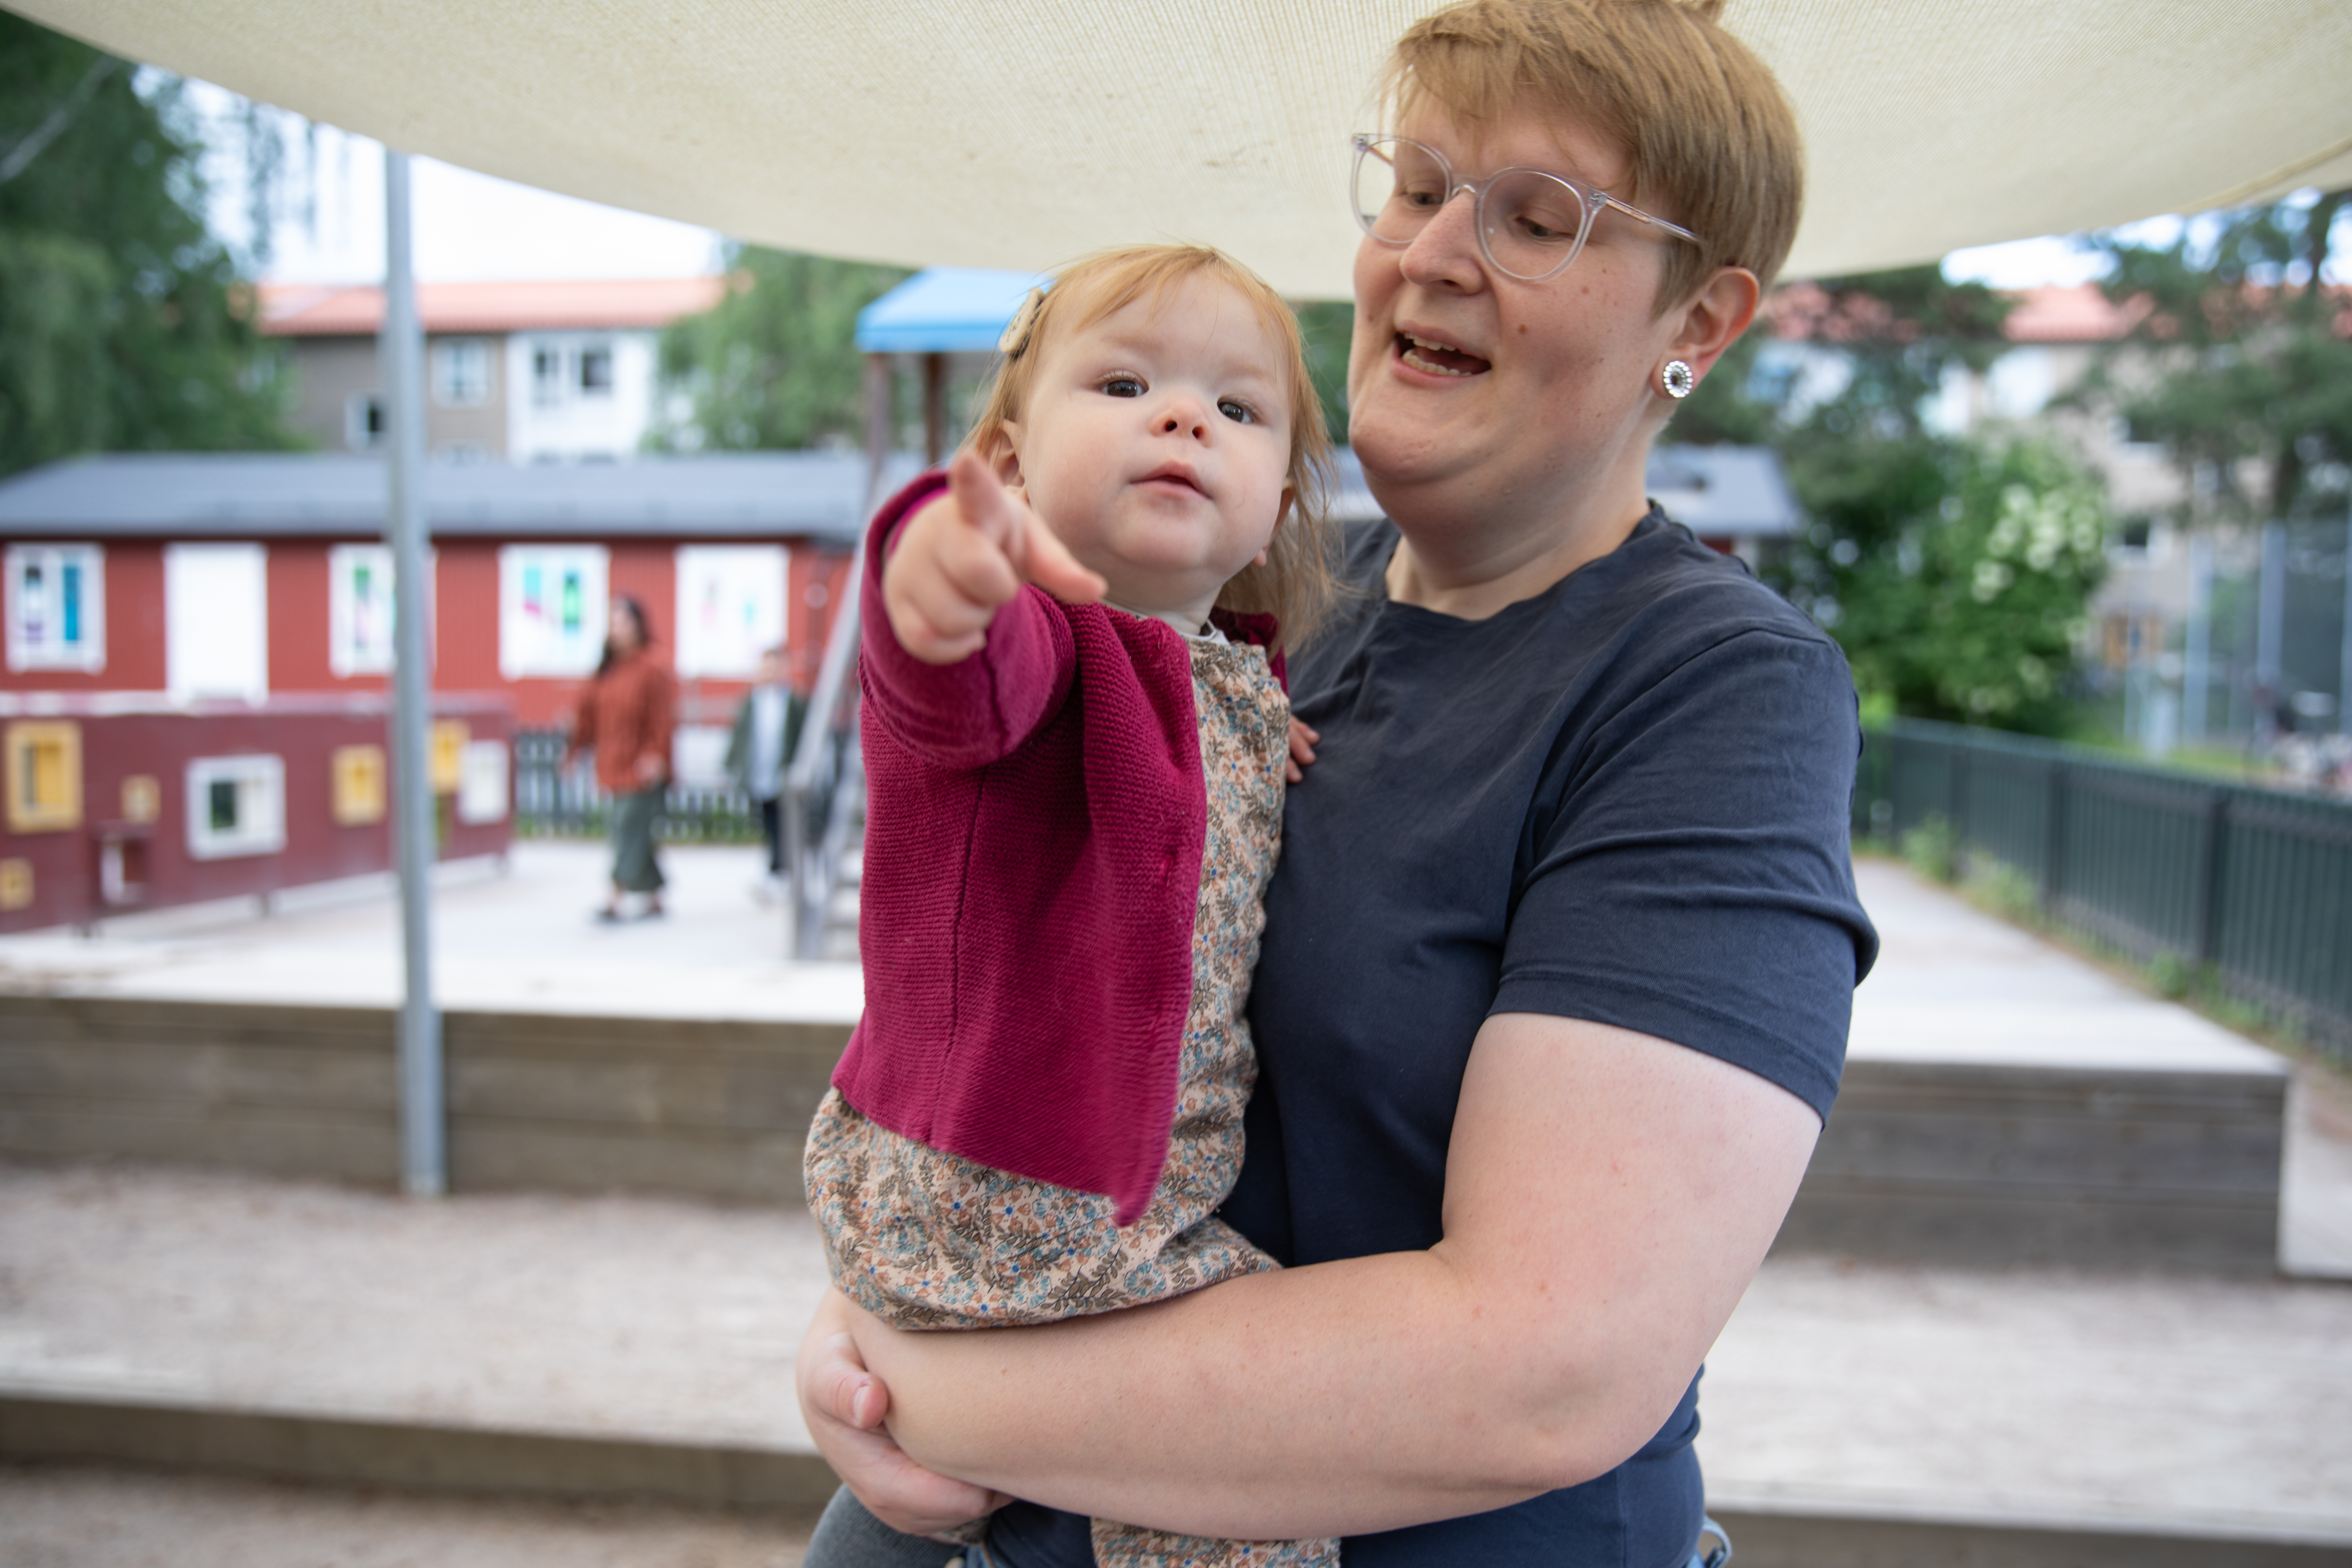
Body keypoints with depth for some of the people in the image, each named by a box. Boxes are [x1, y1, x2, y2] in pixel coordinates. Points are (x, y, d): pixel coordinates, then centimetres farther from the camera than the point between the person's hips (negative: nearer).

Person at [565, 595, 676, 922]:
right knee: (634, 833, 11)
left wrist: (656, 755, -22)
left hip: (642, 769, -7)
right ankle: (654, 899, 20)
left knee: (630, 828, -10)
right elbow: (589, 709, 14)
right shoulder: (606, 669, 11)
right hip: (615, 767, 7)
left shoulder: (652, 670, -9)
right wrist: (576, 747, 8)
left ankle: (616, 900, -12)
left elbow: (664, 718, -14)